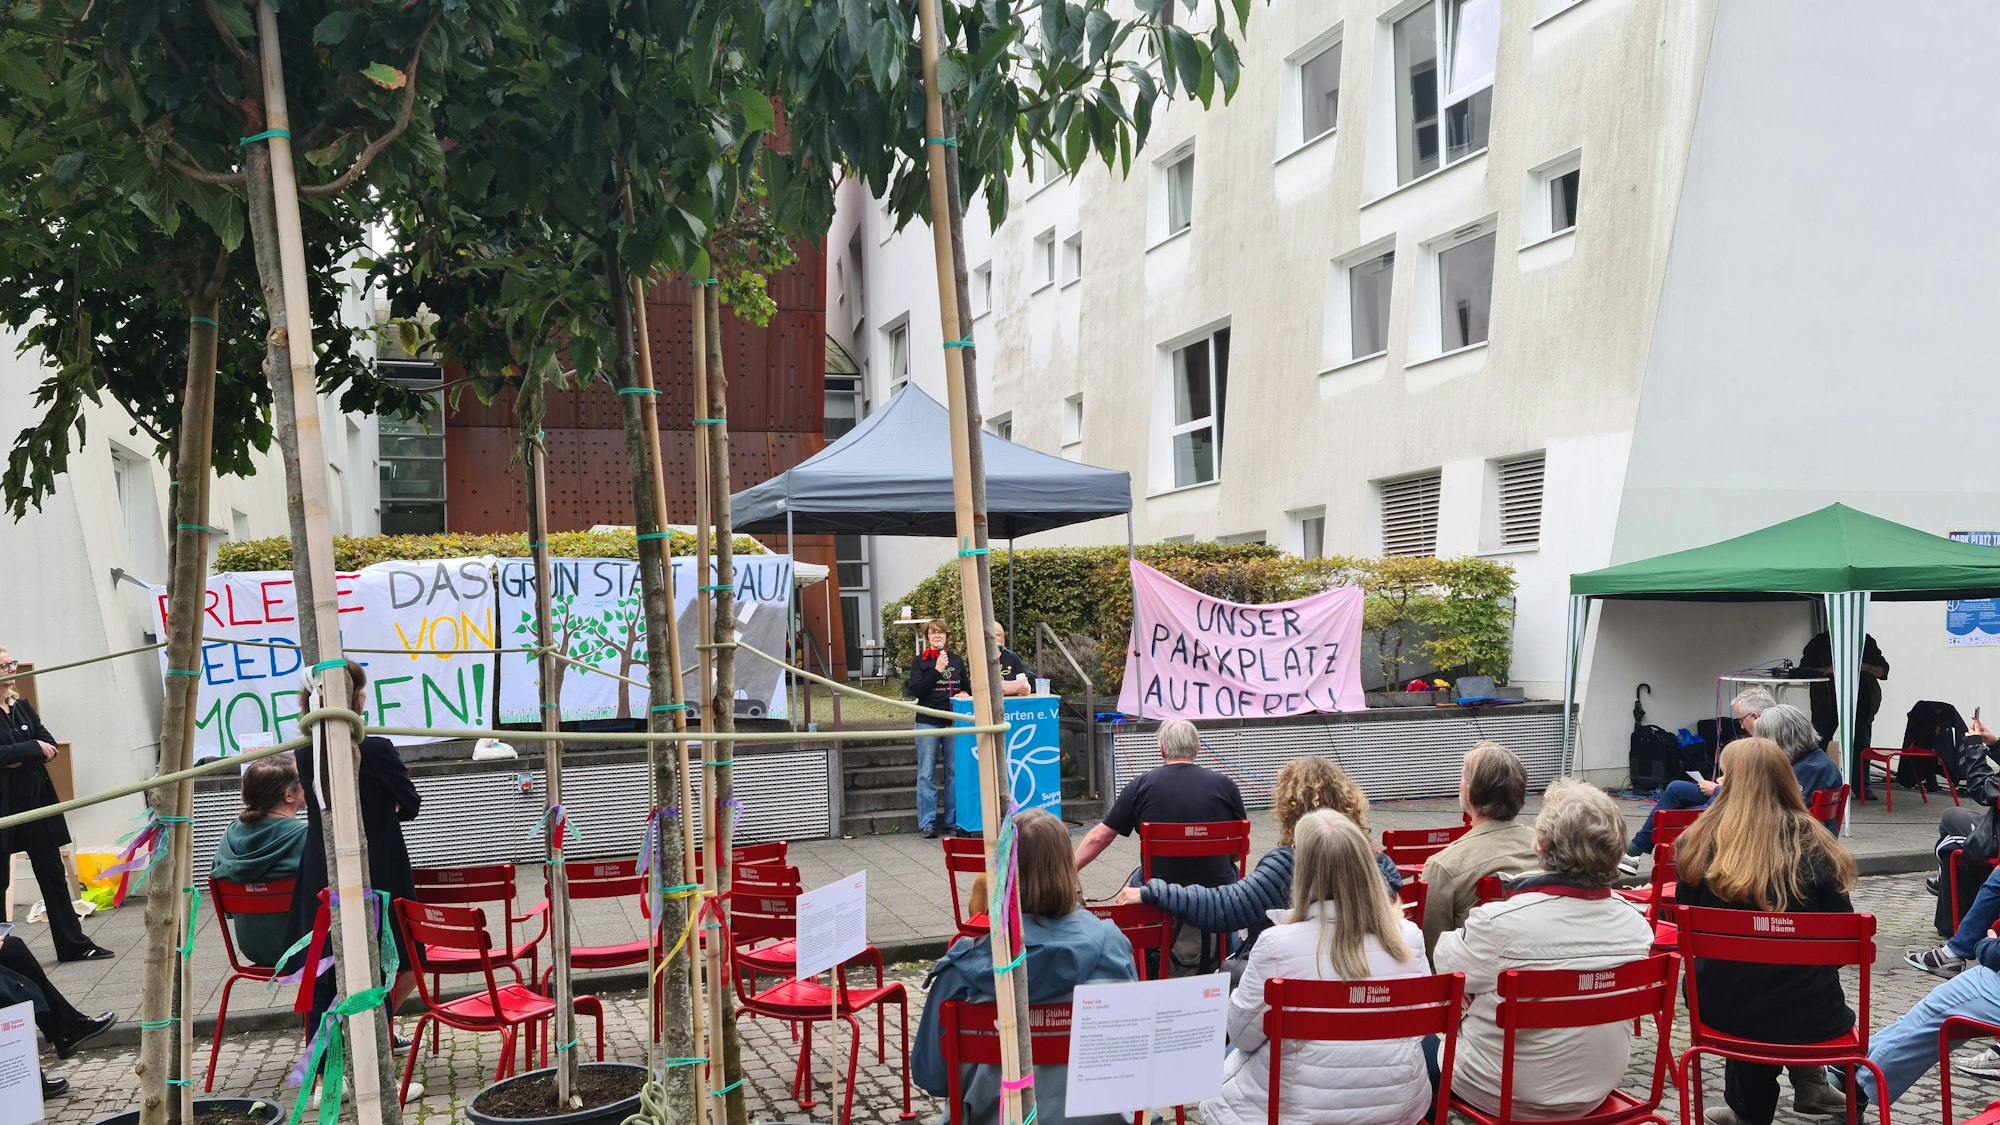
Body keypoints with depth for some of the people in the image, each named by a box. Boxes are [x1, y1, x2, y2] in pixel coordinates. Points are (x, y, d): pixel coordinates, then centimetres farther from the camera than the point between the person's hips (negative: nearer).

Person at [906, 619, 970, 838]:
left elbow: (965, 686, 22)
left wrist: (964, 694, -1)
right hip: (928, 723, -3)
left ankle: (952, 821, 9)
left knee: (954, 772, 3)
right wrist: (937, 670, -14)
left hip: (954, 722, 3)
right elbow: (915, 690, -8)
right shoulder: (920, 662, 3)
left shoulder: (957, 660, 12)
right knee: (926, 774, -3)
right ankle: (927, 823, 0)